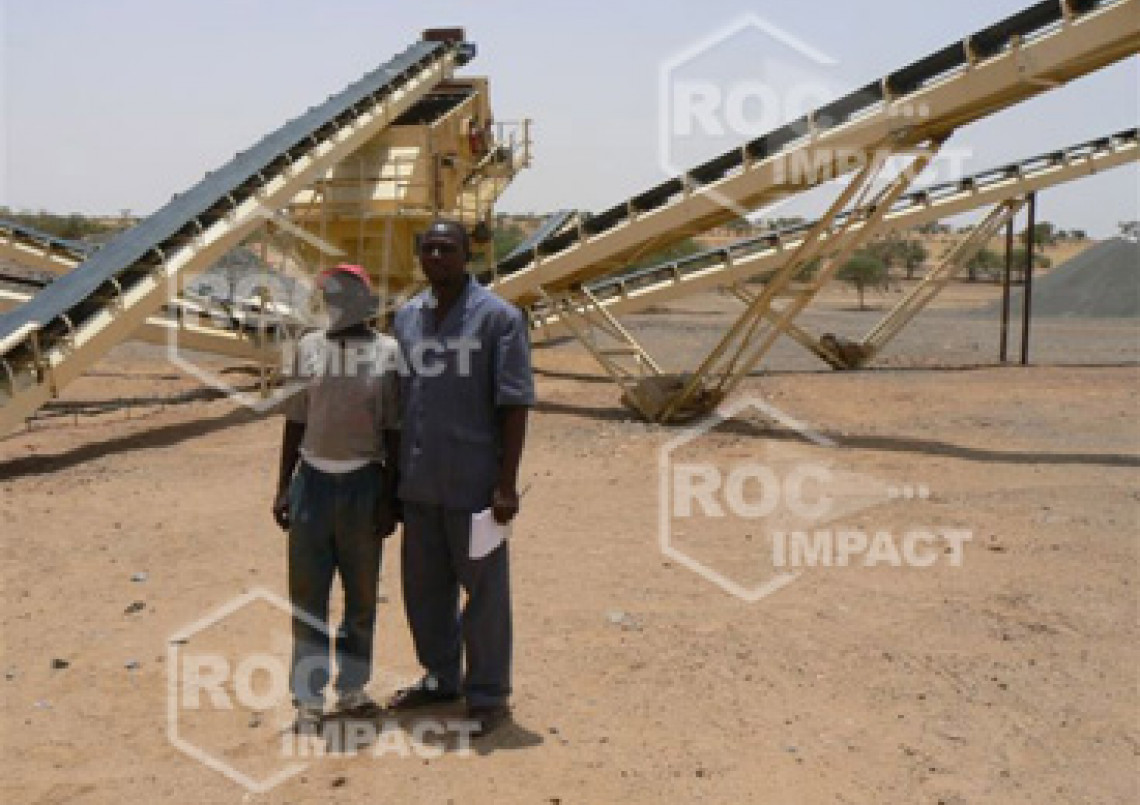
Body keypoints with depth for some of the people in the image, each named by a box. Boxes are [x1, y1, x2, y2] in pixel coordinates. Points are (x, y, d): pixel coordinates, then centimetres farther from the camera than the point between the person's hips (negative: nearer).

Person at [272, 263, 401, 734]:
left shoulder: (387, 353, -4)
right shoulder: (309, 348, 4)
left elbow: (393, 431, -2)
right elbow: (296, 421, 9)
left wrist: (389, 497, -5)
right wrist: (284, 487, 6)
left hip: (363, 483, -2)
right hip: (313, 480, 2)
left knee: (362, 593, 10)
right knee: (307, 594, 3)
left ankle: (352, 689, 26)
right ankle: (309, 700, 13)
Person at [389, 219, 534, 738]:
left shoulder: (498, 317, -7)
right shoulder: (406, 317, 10)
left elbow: (515, 403, -10)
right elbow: (398, 399, 14)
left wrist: (507, 484, -15)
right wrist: (391, 474, 13)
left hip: (474, 483, -6)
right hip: (418, 484, 6)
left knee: (484, 590, 5)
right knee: (424, 588, 16)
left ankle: (488, 696, 19)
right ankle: (440, 679, 35)